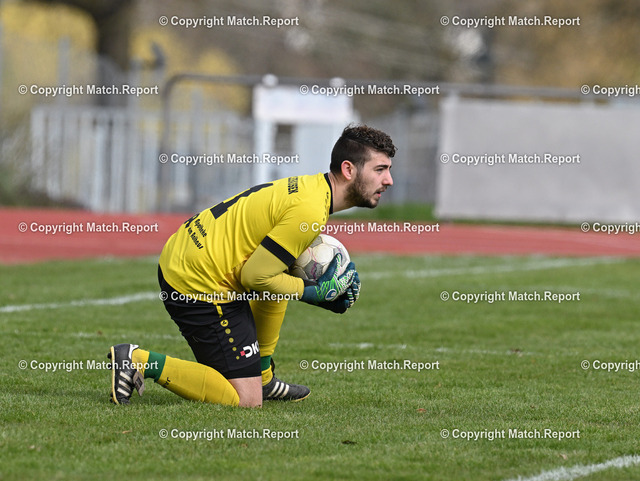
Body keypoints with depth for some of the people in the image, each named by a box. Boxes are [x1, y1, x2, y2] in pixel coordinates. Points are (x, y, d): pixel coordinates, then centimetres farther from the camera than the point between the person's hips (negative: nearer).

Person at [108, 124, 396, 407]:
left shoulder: (308, 187, 11)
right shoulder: (310, 211, -20)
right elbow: (255, 277, -18)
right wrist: (317, 293, -8)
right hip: (199, 286, -10)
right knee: (245, 401, -8)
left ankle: (262, 377, 31)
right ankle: (141, 362, -8)